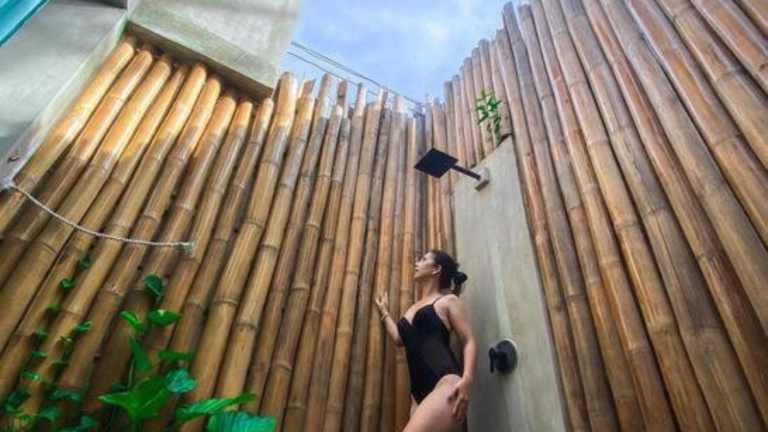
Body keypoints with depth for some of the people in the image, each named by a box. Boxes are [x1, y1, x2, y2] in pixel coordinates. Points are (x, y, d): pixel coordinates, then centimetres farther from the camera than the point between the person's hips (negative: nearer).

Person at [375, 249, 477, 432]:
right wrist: (384, 311, 41)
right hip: (421, 393, 7)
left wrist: (466, 380, -17)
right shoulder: (414, 307, 28)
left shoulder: (448, 300, 8)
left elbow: (469, 342, 0)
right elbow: (399, 338, 27)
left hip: (447, 383, -7)